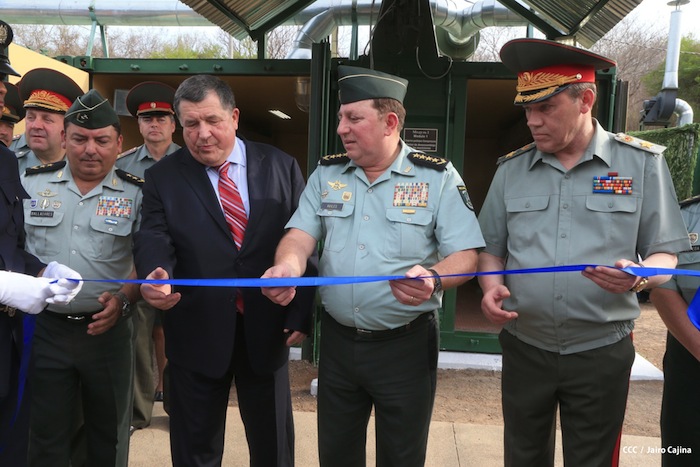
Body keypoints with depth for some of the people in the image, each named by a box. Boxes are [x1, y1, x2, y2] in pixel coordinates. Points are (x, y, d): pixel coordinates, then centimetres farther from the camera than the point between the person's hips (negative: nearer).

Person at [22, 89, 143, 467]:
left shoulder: (136, 193, -2)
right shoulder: (32, 183, 4)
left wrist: (122, 299, -17)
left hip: (108, 330, -1)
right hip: (45, 329, 2)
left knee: (109, 432, 14)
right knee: (47, 434, 14)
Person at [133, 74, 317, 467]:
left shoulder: (282, 167, 0)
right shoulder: (163, 177, 1)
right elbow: (154, 239, -10)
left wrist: (301, 313, -4)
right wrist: (155, 275, -33)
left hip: (268, 329, 1)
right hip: (197, 332, 0)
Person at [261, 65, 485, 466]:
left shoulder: (438, 177, -7)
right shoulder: (326, 174, 4)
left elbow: (466, 255, -10)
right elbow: (301, 235, -2)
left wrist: (433, 279, -31)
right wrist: (287, 267, -25)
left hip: (407, 344, -3)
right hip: (338, 340, 3)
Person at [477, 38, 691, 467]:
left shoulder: (642, 162, -4)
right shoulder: (511, 169, 2)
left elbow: (666, 254, -2)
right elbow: (492, 249, 9)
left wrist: (639, 276, -23)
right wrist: (492, 286, -10)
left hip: (602, 352, -2)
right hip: (523, 348, 2)